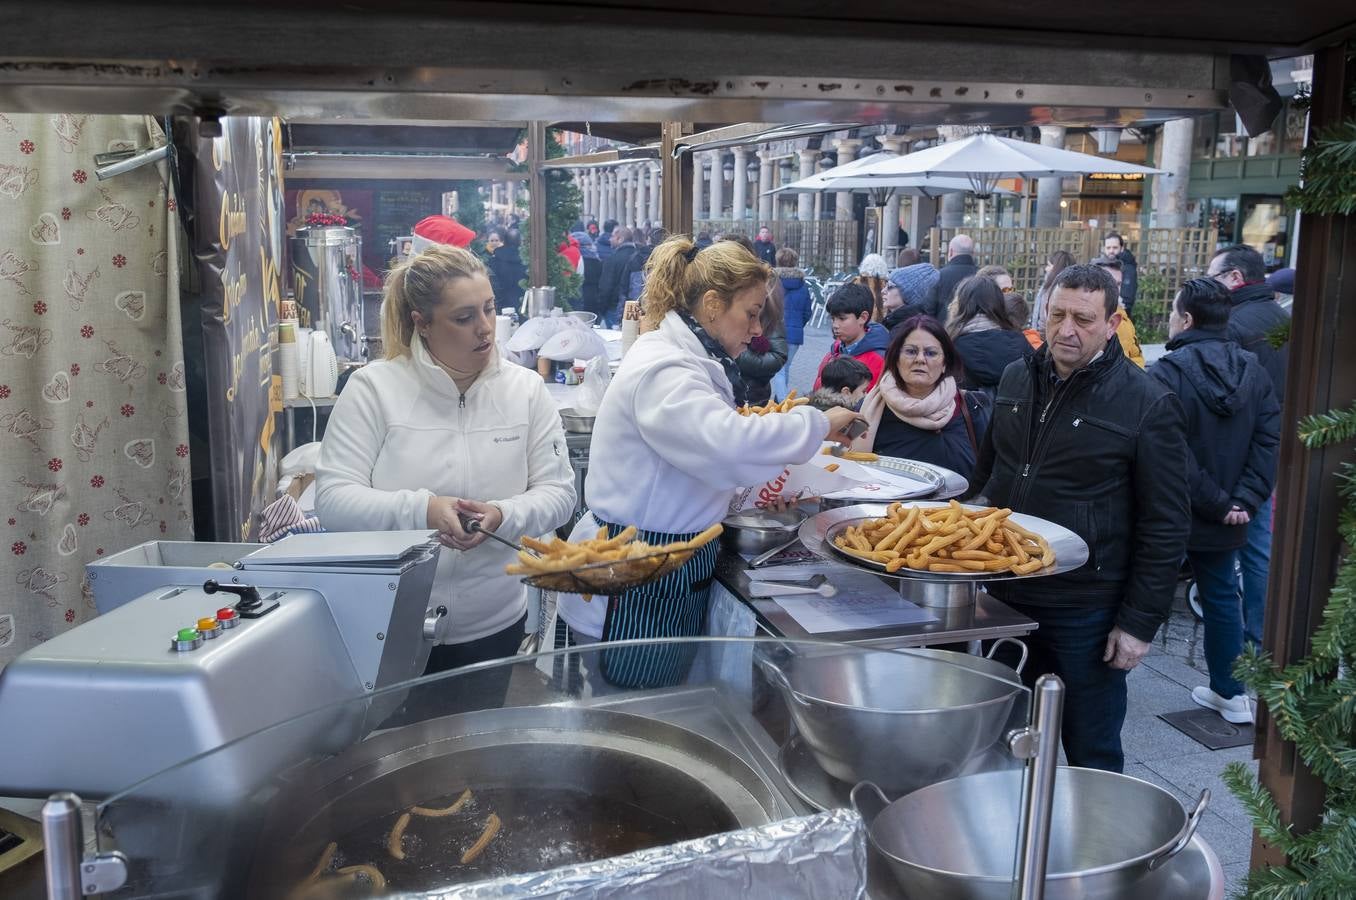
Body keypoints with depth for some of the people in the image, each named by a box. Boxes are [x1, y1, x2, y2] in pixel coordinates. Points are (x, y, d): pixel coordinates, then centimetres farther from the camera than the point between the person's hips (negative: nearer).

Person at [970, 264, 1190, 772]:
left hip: (1084, 615, -5)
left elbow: (1165, 528, -10)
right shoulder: (1017, 379, 5)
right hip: (1004, 598, 6)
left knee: (1091, 755, 10)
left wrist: (1140, 623, -11)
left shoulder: (1147, 405, -12)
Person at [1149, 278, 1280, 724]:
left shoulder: (1167, 373, -18)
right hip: (1223, 519, 6)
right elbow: (1269, 440, -3)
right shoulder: (1253, 370, 3)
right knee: (1221, 597, 20)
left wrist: (1216, 502, -14)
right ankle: (1230, 693, 30)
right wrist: (1244, 501, -8)